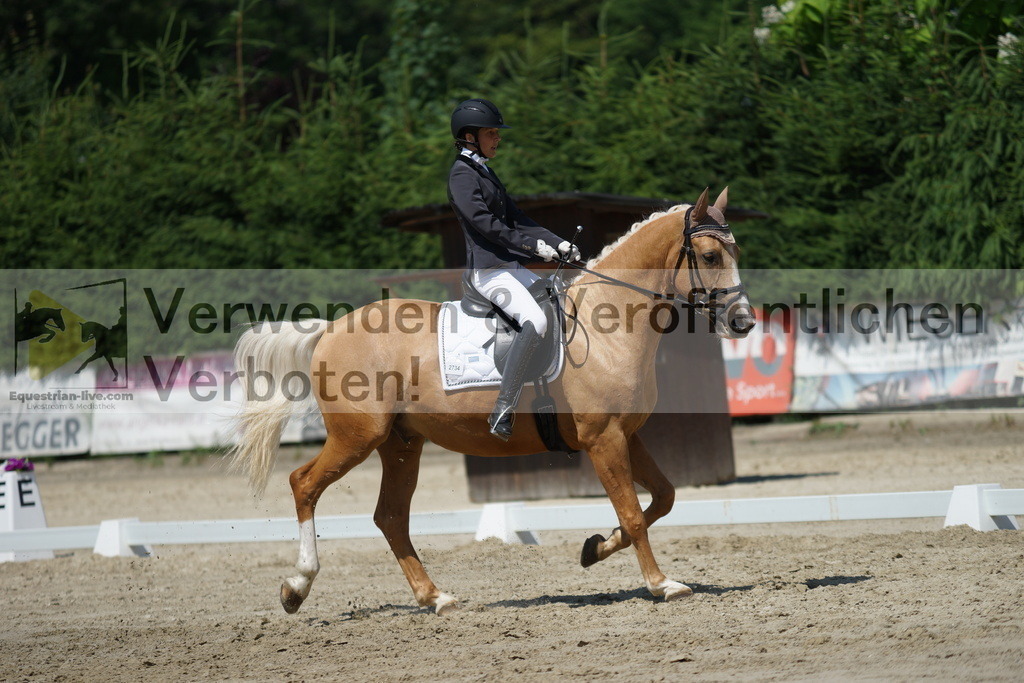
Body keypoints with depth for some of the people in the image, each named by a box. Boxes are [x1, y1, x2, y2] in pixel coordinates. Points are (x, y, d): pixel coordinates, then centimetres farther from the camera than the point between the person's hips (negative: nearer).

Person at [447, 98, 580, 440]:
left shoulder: (485, 173, 21)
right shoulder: (462, 175, -9)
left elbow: (516, 218, 20)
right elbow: (485, 224, -19)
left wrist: (558, 244, 10)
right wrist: (532, 245, -19)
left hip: (512, 266, 10)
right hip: (488, 268, -10)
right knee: (535, 320, -29)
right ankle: (503, 410, -31)